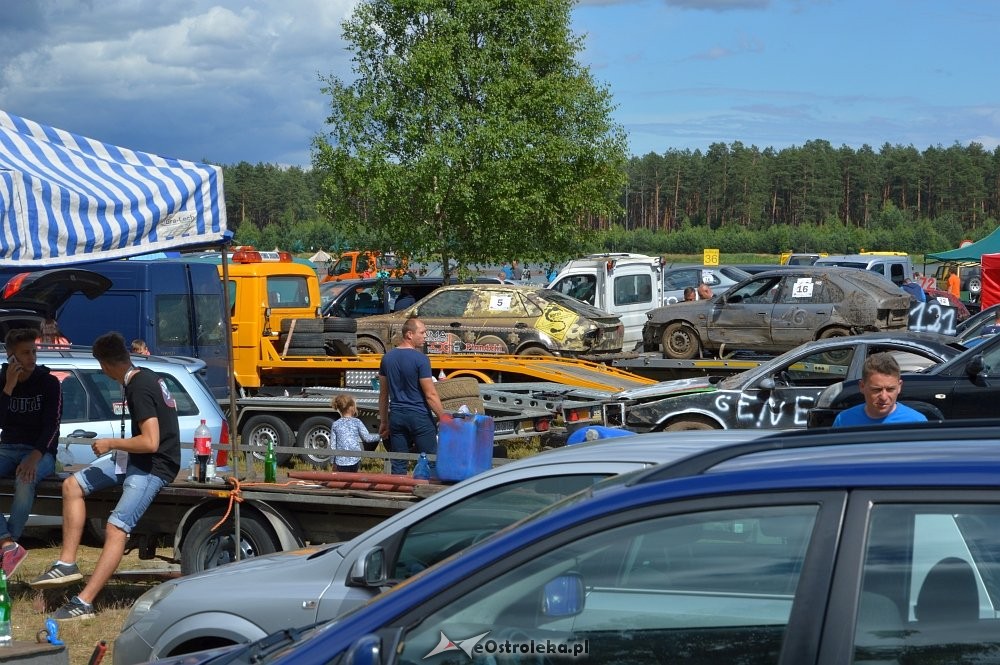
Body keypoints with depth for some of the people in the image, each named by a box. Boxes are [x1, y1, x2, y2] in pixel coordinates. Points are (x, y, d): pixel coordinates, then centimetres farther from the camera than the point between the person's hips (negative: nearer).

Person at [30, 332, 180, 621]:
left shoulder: (139, 389, -22)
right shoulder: (145, 377, 8)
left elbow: (150, 442, -28)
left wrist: (110, 443, -16)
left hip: (154, 467, -11)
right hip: (136, 459, 11)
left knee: (116, 528, -20)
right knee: (72, 485, 5)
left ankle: (84, 602, -24)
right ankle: (67, 564, 4)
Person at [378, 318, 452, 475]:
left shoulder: (387, 358, 7)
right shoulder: (420, 359, -13)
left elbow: (383, 394, 13)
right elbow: (430, 394, -15)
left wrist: (383, 421, 19)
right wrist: (443, 417, -7)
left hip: (396, 416, 6)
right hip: (419, 416, -6)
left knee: (398, 465, 7)